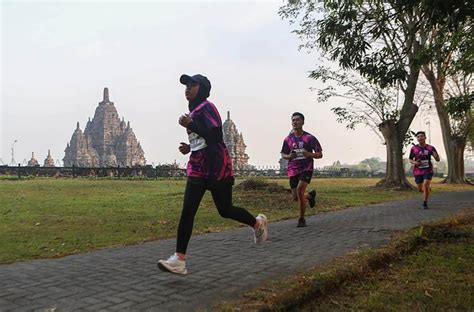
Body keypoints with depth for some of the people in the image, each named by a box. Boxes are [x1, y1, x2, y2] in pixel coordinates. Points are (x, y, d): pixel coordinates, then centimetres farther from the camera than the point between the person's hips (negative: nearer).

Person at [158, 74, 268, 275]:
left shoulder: (206, 107, -10)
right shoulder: (193, 111, 18)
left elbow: (216, 136, -22)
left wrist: (190, 125, -21)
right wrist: (189, 148, 9)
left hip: (217, 168, -8)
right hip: (197, 168, 8)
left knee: (225, 210, 5)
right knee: (187, 211, -4)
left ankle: (257, 223, 33)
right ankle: (179, 259, -4)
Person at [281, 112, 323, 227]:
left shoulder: (310, 138, -3)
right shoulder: (288, 139, 5)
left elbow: (320, 154, 1)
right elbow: (283, 154, 14)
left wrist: (309, 154, -19)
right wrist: (289, 156, -9)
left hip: (306, 168, -4)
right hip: (293, 170, 4)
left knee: (300, 190, -25)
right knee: (296, 197, 4)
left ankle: (302, 218, -7)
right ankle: (310, 195, 41)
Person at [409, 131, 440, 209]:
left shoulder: (430, 148, -5)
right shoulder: (414, 148, -4)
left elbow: (438, 159, -1)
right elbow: (410, 160, 5)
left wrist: (436, 156, -25)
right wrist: (415, 163, -17)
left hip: (428, 170, -1)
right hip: (418, 171, 2)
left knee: (425, 185, -20)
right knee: (420, 189, 8)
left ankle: (425, 203, -3)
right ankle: (428, 187, 45)